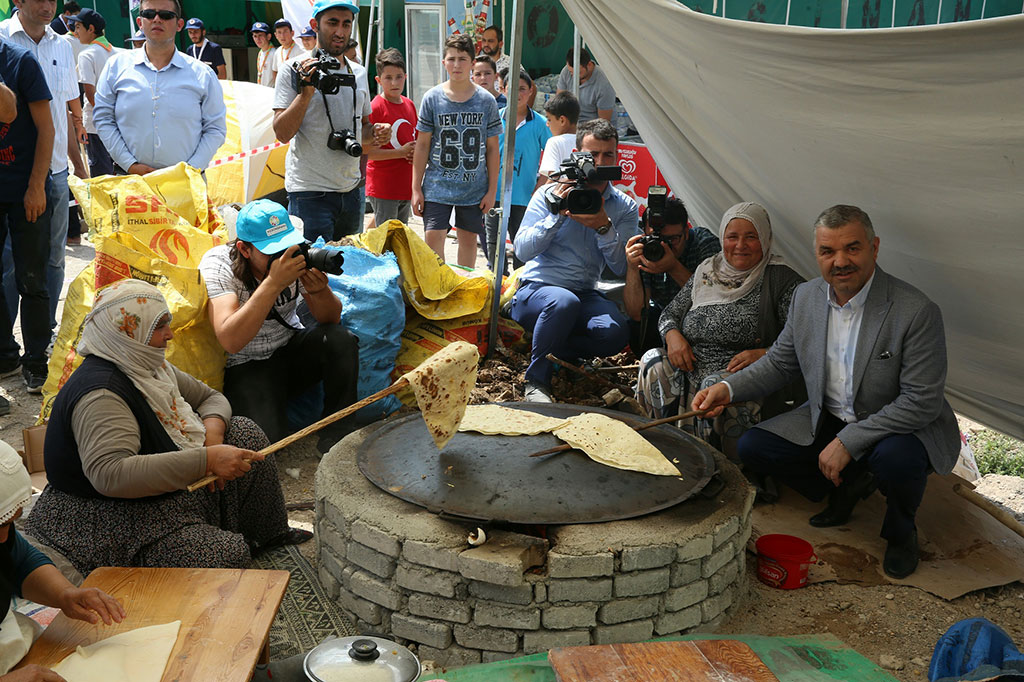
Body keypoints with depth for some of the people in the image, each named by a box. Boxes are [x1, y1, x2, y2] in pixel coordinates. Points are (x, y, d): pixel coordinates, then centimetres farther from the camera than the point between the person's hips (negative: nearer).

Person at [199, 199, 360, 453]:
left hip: (291, 346, 4)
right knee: (266, 439, -27)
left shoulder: (295, 253, -11)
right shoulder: (216, 265, -21)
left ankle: (335, 432, -7)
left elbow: (331, 319, -6)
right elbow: (230, 341, -35)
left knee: (340, 339, -26)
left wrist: (319, 290, -30)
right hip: (247, 365, -4)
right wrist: (273, 282, -41)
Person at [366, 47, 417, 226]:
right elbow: (366, 151, -17)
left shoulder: (409, 105, 9)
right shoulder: (375, 108, -12)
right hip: (383, 187, -7)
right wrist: (402, 152, -18)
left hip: (406, 184, 7)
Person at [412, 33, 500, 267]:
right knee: (432, 239, -8)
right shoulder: (432, 98, -1)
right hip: (437, 186, -1)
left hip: (475, 188, 1)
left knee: (468, 240, 10)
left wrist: (492, 190, 2)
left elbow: (492, 149, 4)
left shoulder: (486, 101, 0)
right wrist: (416, 189, 0)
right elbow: (422, 145, 2)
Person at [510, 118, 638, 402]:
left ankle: (549, 349, -3)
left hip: (585, 295, 3)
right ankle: (537, 379, -18)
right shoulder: (550, 194, 1)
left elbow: (621, 268, -4)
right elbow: (522, 250, -8)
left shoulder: (625, 207, 6)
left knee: (616, 333, -28)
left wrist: (604, 227, -19)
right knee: (564, 301, -38)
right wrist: (557, 215, -18)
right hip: (537, 288, -3)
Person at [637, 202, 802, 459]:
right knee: (654, 362, -21)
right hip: (690, 370, 5)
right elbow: (670, 313, 21)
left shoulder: (781, 280, 0)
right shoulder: (706, 271, 16)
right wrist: (673, 336, -1)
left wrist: (764, 354, -22)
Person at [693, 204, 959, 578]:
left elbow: (922, 403, -23)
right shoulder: (806, 297, -4)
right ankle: (848, 486, 14)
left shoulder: (917, 311, -23)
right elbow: (779, 362, 8)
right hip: (826, 420, 6)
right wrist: (730, 389, -10)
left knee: (896, 458, -37)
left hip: (901, 426, -5)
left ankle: (901, 532, -1)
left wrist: (848, 441, -26)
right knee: (752, 447, -7)